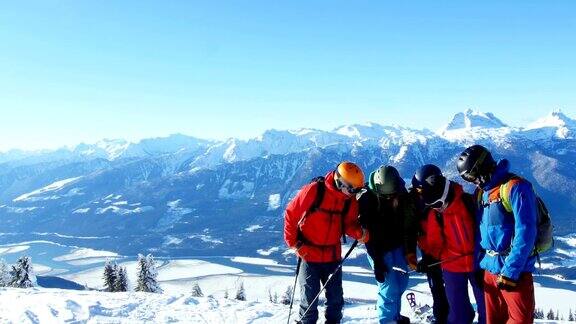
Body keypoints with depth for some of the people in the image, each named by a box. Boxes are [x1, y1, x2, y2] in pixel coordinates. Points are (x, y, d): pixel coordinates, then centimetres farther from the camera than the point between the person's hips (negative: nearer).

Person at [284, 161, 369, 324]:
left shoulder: (350, 200, -3)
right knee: (310, 298, 2)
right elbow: (291, 214, -10)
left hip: (333, 255, 4)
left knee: (336, 297, 12)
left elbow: (349, 223, 2)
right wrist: (294, 243, -9)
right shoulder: (313, 190, -18)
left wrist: (359, 233, -20)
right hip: (309, 255, -4)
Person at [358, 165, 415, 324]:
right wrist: (377, 261, -21)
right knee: (390, 286, -7)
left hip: (397, 245, 6)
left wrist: (410, 252, 2)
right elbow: (369, 233, -20)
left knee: (401, 282, 16)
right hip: (379, 249, -6)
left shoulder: (402, 195, -6)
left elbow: (409, 225, 3)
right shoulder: (367, 200, -21)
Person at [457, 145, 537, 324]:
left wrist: (510, 271, -20)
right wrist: (478, 263, 11)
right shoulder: (483, 191, 10)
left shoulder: (515, 187, -15)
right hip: (490, 267, 7)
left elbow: (525, 233, -19)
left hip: (514, 270, -7)